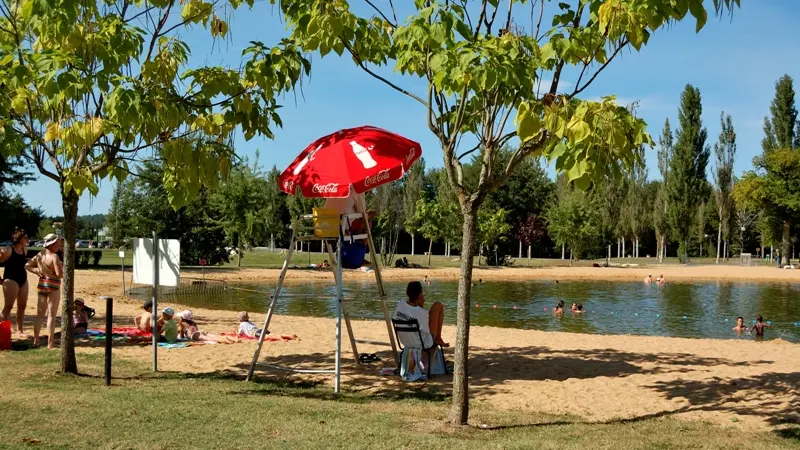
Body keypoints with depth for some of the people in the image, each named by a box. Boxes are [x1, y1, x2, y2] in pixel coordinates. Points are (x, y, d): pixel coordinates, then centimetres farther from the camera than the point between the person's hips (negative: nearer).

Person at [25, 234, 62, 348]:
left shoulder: (39, 255, 7)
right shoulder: (54, 257, -17)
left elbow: (27, 265, 15)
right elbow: (59, 274, -21)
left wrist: (37, 271, 8)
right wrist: (63, 269, -1)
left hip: (42, 285, 7)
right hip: (53, 287, -7)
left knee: (40, 314, 15)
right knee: (51, 315, -2)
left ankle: (35, 340, 19)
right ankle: (50, 343, -1)